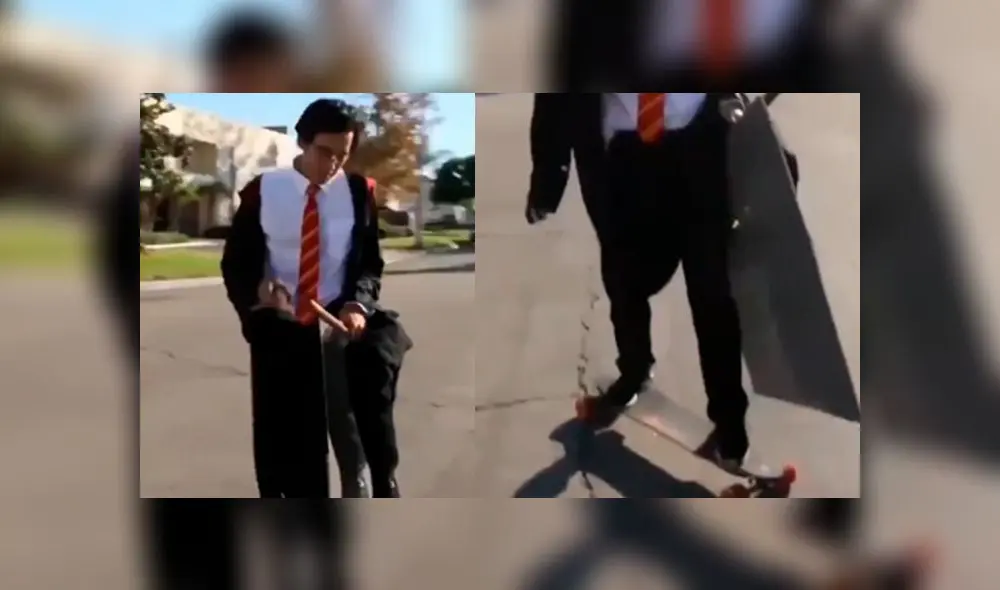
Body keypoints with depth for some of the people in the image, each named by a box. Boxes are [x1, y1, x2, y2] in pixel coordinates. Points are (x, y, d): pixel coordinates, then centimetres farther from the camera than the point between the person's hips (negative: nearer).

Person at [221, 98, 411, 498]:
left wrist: (359, 303, -15)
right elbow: (235, 263, 7)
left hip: (340, 318, 0)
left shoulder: (358, 191, 5)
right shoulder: (261, 191, 3)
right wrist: (257, 292, -17)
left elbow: (370, 263, 7)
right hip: (280, 326, 0)